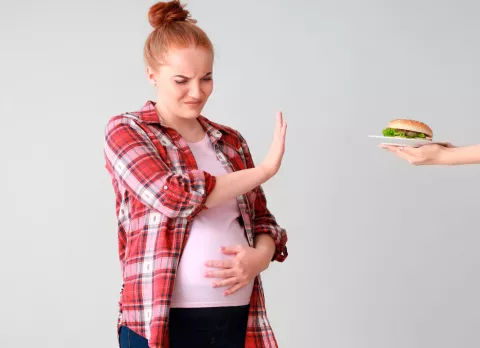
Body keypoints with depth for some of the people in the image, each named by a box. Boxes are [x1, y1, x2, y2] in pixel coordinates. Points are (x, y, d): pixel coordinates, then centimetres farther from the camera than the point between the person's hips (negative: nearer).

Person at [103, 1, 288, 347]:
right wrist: (265, 169, -8)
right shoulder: (125, 131, 0)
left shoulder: (231, 141, 12)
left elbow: (261, 219, 15)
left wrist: (261, 256, -9)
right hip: (162, 320, -4)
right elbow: (174, 196, -16)